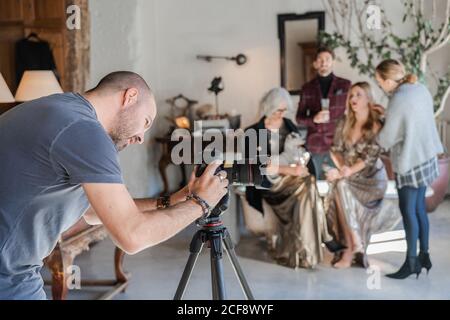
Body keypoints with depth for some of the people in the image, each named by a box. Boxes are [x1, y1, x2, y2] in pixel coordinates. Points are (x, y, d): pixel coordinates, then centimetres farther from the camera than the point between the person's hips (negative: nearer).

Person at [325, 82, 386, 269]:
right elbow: (336, 149, 3)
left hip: (372, 178, -4)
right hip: (349, 176, 4)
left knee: (341, 186, -30)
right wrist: (341, 167, -17)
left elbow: (369, 157, -17)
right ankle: (356, 246, -22)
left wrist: (346, 173, -26)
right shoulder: (345, 122, 6)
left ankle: (350, 251, -26)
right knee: (339, 192, -28)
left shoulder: (377, 124, -10)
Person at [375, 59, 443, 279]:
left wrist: (376, 140, 8)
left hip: (410, 161, -8)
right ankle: (424, 256, 24)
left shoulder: (398, 102, -23)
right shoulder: (420, 89, 2)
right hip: (426, 156, 8)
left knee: (408, 210, 2)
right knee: (419, 207, 16)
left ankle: (411, 262, 10)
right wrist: (387, 115, 11)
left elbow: (387, 138, -13)